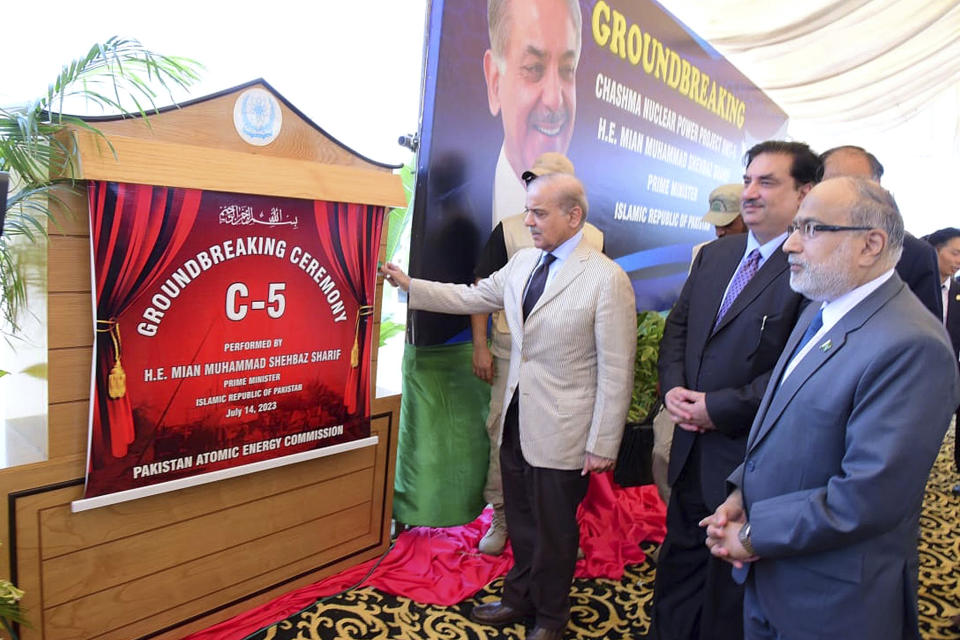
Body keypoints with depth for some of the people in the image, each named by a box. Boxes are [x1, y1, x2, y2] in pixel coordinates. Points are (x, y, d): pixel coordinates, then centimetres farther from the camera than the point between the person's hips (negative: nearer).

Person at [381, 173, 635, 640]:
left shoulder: (607, 279, -17)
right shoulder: (522, 261, 3)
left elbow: (616, 371, -16)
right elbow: (471, 297, 11)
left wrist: (603, 445, -14)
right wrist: (410, 285, 4)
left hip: (561, 431, -6)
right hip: (516, 419, 6)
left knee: (553, 529, 14)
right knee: (520, 521, 22)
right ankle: (520, 598, 46)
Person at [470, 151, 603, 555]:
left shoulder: (594, 239, 5)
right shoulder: (508, 230, 1)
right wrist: (480, 347, -5)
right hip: (512, 350, -1)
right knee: (504, 432, 3)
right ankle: (501, 517, 19)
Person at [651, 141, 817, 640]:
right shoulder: (713, 255, 7)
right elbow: (677, 327, 11)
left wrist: (719, 408, -19)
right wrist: (673, 387, -5)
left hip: (748, 453, -6)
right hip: (692, 445, 7)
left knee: (730, 575, 15)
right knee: (679, 557, 23)